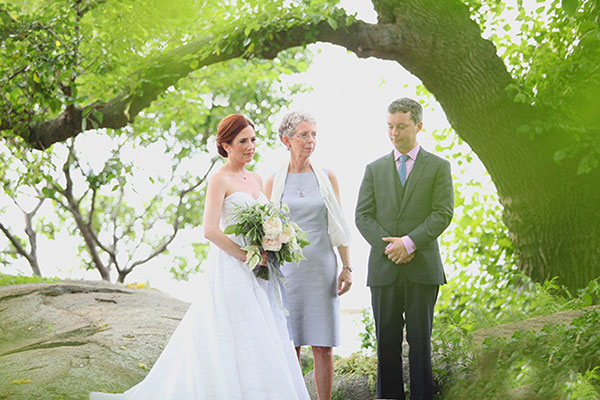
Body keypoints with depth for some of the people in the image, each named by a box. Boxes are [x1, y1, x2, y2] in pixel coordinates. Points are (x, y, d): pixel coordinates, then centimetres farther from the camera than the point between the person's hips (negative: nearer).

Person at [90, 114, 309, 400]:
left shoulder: (255, 179, 15)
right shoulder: (220, 180, -8)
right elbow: (210, 230, -16)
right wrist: (246, 255, -17)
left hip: (255, 273, 8)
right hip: (230, 268, -8)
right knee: (237, 341, -8)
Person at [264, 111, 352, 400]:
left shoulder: (327, 177, 7)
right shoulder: (273, 182, 5)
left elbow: (339, 226, 8)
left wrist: (347, 267, 2)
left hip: (321, 267, 0)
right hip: (286, 267, 0)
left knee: (322, 346, -1)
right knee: (289, 345, 1)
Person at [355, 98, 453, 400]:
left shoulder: (438, 167, 6)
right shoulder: (374, 169, 13)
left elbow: (442, 213, -3)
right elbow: (363, 216, 6)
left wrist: (409, 242, -15)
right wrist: (389, 247, -9)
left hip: (422, 267, -2)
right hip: (383, 268, 2)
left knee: (420, 340, 1)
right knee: (386, 340, 2)